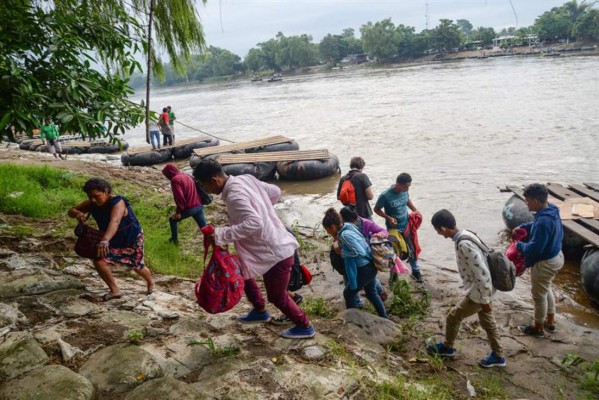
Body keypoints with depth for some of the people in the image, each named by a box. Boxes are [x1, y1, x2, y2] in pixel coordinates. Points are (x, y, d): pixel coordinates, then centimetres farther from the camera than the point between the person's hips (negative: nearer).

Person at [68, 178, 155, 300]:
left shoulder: (117, 202, -38)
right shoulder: (92, 203, -17)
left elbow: (114, 222, -55)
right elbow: (71, 211, -11)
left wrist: (105, 240, -73)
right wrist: (77, 213, -37)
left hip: (132, 238, -5)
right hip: (113, 240, 5)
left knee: (137, 267, 11)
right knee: (99, 261, -15)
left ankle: (150, 282, 47)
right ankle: (114, 291, 5)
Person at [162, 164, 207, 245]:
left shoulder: (175, 180, -12)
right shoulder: (186, 175, 14)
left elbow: (179, 197, -21)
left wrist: (178, 211, -14)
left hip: (189, 208, -7)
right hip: (199, 206, 7)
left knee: (173, 220, 20)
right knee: (204, 227, 10)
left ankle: (175, 239, 31)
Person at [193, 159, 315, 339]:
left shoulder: (234, 195, -24)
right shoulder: (246, 179, 3)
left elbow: (254, 223, -37)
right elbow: (275, 192, 12)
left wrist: (220, 234, -32)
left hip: (276, 253, -10)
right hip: (276, 245, 10)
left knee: (276, 297, 10)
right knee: (243, 272, 24)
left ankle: (304, 327, 30)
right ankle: (260, 312, 40)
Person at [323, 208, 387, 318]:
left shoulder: (345, 235, -25)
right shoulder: (348, 226, 1)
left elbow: (360, 252, -30)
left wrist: (342, 252, -18)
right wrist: (338, 237, 6)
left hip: (363, 270, -9)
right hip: (370, 266, 9)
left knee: (348, 294, 13)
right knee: (372, 293, 27)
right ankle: (384, 318, 38)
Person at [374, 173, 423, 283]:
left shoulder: (405, 191, -11)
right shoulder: (385, 196, -25)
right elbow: (376, 209, -11)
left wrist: (415, 211, -1)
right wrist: (388, 218, -24)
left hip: (407, 225, 5)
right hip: (394, 228, -5)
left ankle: (415, 271, 36)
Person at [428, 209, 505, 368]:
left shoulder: (464, 245, -32)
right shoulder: (466, 235, 0)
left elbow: (482, 274, -30)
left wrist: (484, 300, -20)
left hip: (479, 291, -9)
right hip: (484, 288, 9)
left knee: (453, 316, 10)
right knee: (487, 321, 23)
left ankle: (447, 347, 33)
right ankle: (498, 356, 39)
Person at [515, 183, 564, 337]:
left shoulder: (543, 221, -34)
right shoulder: (551, 210, -3)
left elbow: (534, 248, -31)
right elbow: (535, 225, 18)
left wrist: (519, 245, -14)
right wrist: (522, 227, 3)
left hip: (544, 263, -10)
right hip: (556, 256, 10)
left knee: (539, 295, 11)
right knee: (546, 290, 28)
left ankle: (538, 328, 30)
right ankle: (550, 322, 43)